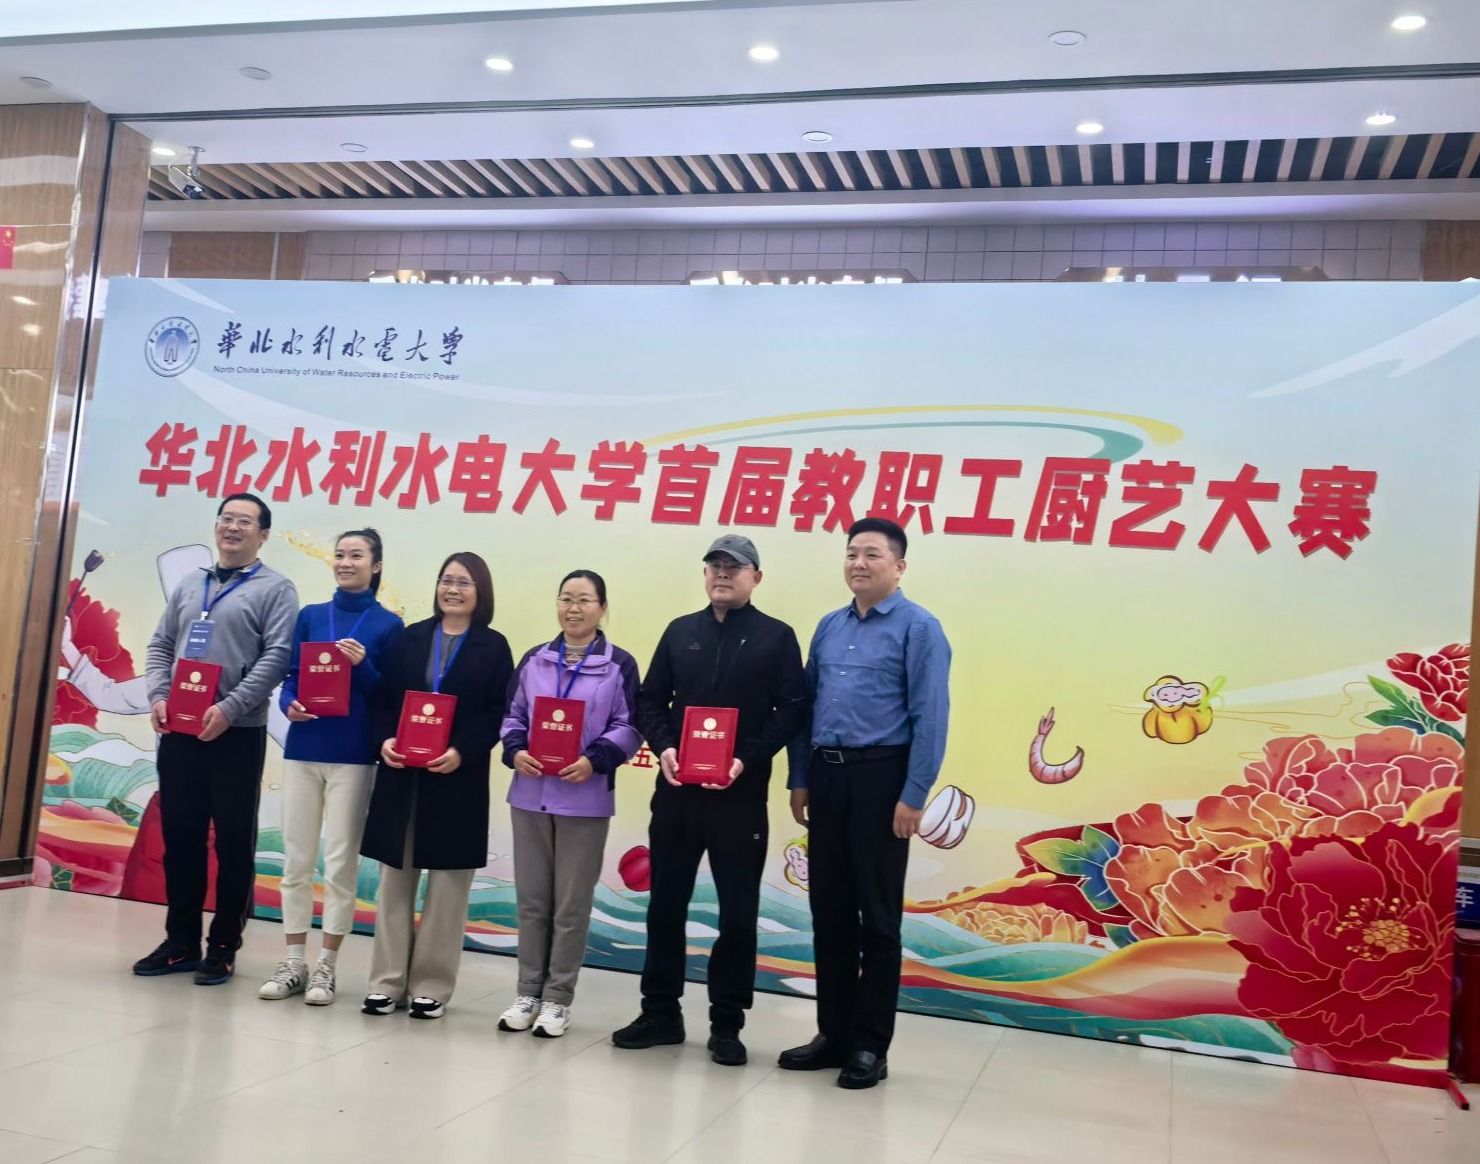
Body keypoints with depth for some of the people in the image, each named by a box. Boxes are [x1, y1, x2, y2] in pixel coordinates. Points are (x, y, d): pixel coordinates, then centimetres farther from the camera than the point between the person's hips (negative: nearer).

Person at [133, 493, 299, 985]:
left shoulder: (274, 589, -2)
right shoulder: (189, 585, 17)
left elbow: (277, 656, -12)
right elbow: (160, 645, 16)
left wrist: (229, 708, -19)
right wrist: (159, 696, -2)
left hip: (236, 734, -5)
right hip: (178, 731, 5)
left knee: (233, 842, 1)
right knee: (179, 837, 10)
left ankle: (223, 947, 11)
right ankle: (180, 941, 21)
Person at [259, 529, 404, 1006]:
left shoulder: (388, 625, 0)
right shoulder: (310, 616, 10)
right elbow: (290, 677, 9)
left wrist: (363, 666, -18)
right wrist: (289, 705, -12)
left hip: (354, 755, -3)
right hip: (303, 749, 3)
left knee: (340, 862, 1)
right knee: (297, 859, 7)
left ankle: (325, 967, 10)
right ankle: (293, 963, 16)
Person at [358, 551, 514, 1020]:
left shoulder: (494, 647, 1)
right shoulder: (408, 638, 10)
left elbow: (498, 714, -5)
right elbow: (384, 699, 7)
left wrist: (462, 752, -18)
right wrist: (385, 739, -11)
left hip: (458, 779, -3)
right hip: (400, 774, 3)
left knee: (447, 884, 4)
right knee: (395, 878, 8)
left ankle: (432, 986, 14)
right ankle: (387, 981, 17)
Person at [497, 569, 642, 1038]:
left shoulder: (619, 664, 0)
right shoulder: (534, 660, 11)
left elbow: (629, 727, -4)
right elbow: (512, 716, 11)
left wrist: (595, 760, -19)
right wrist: (515, 751, -9)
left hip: (585, 800, -3)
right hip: (530, 794, 3)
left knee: (572, 904, 4)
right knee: (531, 898, 10)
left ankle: (558, 998, 15)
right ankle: (528, 992, 21)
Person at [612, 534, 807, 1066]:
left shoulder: (776, 637, 0)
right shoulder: (680, 632, 11)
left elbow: (792, 709, -6)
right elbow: (649, 699, 11)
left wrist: (747, 759, -17)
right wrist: (663, 747, -8)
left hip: (741, 795, -3)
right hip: (676, 789, 4)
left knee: (737, 911, 4)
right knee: (665, 903, 10)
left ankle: (727, 1023, 16)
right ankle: (661, 1012, 23)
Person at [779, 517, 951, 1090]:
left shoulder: (919, 628, -6)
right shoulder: (828, 626, 12)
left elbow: (930, 716, -10)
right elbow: (806, 705, 13)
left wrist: (914, 796, -15)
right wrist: (800, 779, 9)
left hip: (880, 777, -6)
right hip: (826, 777, 6)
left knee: (877, 914, 3)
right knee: (829, 909, 11)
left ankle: (870, 1046, 14)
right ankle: (833, 1033, 24)